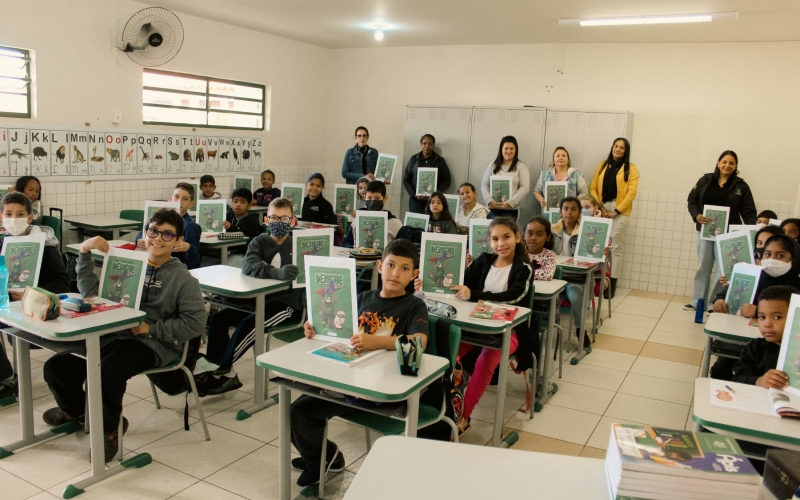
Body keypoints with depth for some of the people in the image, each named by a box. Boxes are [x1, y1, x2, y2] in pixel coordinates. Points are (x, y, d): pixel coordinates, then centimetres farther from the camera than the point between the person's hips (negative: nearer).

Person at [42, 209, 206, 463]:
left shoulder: (183, 279, -1)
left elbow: (195, 323, -10)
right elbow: (90, 292, 10)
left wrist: (151, 328, -14)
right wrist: (85, 252, 0)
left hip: (153, 344, -5)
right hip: (112, 336, 5)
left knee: (104, 373, -32)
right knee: (56, 366, -6)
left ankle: (108, 430, -2)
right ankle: (74, 409, 29)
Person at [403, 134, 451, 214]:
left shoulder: (440, 161, 6)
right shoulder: (413, 159, 8)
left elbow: (446, 181, 5)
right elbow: (406, 179, 8)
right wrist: (414, 194, -6)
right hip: (415, 199, 1)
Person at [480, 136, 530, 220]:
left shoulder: (521, 166, 6)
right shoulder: (493, 165, 13)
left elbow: (525, 187, -2)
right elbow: (484, 185, 10)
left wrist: (511, 203, -13)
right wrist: (489, 200, -7)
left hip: (511, 209, -2)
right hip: (492, 208, 2)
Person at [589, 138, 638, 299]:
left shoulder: (631, 169, 3)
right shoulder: (602, 165, 13)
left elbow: (632, 192, -5)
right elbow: (593, 188, 8)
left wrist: (617, 211, -11)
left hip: (619, 212, -3)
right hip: (601, 210, 3)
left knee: (616, 247, -1)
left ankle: (612, 282, 3)